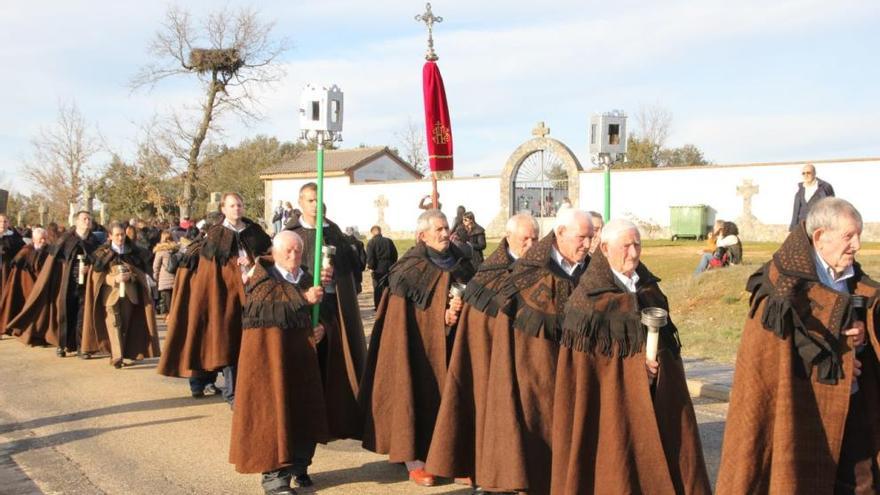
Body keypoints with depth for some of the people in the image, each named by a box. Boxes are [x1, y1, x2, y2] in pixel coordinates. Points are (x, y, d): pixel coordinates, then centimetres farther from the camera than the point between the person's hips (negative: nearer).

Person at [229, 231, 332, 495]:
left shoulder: (305, 278, 13)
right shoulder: (262, 278, -2)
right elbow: (272, 310, -19)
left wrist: (320, 328, -7)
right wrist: (303, 299, -20)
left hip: (301, 351, 6)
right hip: (269, 350, -5)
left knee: (303, 408, 7)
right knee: (272, 408, -6)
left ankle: (298, 465, 20)